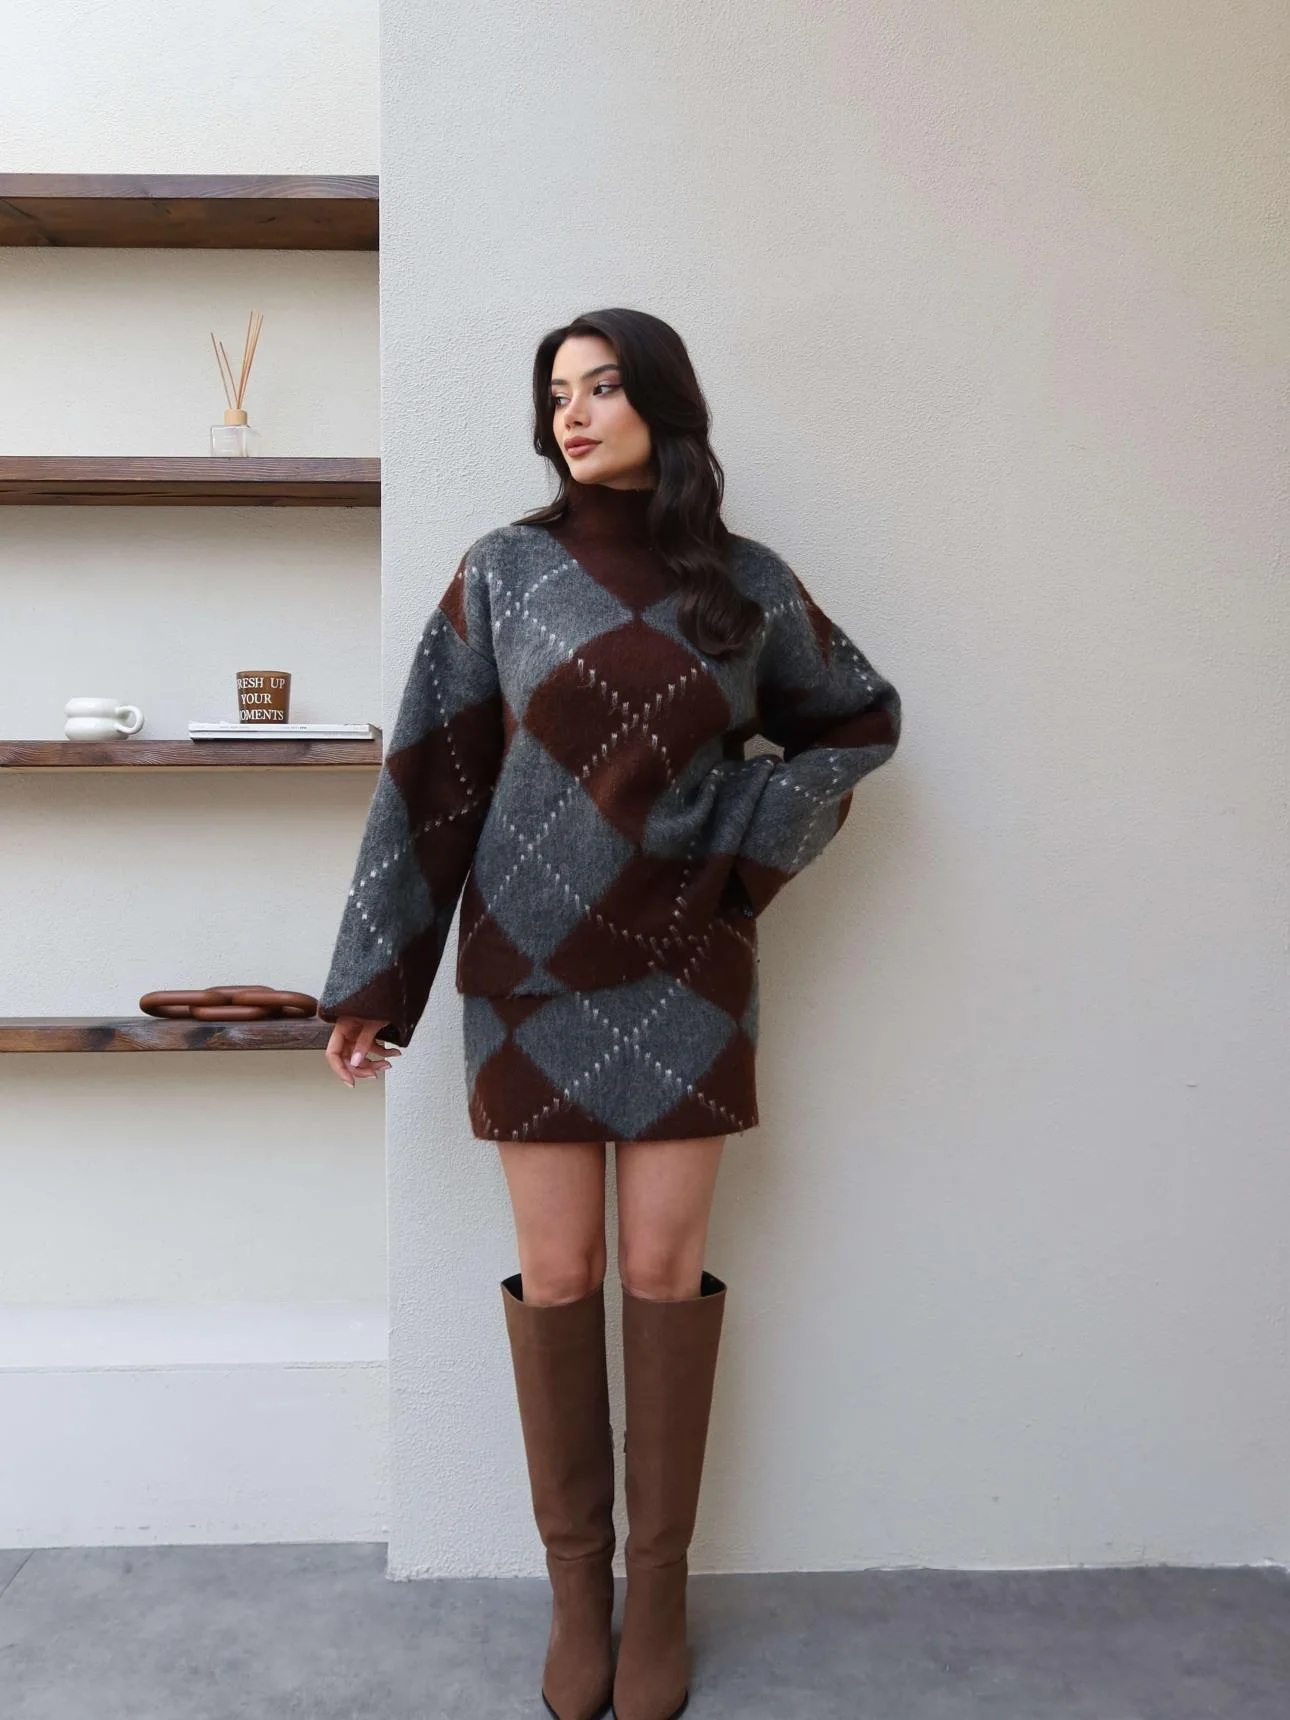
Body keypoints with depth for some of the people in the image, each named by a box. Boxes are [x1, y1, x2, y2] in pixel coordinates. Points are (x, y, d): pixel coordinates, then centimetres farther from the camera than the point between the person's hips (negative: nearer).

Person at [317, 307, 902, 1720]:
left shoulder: (749, 583, 1)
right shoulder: (502, 569, -1)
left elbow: (864, 718, 14)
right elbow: (431, 772, -1)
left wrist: (750, 836, -2)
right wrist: (372, 979, -2)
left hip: (682, 969, 1)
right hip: (532, 966, 0)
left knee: (664, 1269, 5)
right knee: (557, 1274, 5)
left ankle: (659, 1585, 23)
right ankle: (576, 1578, 26)